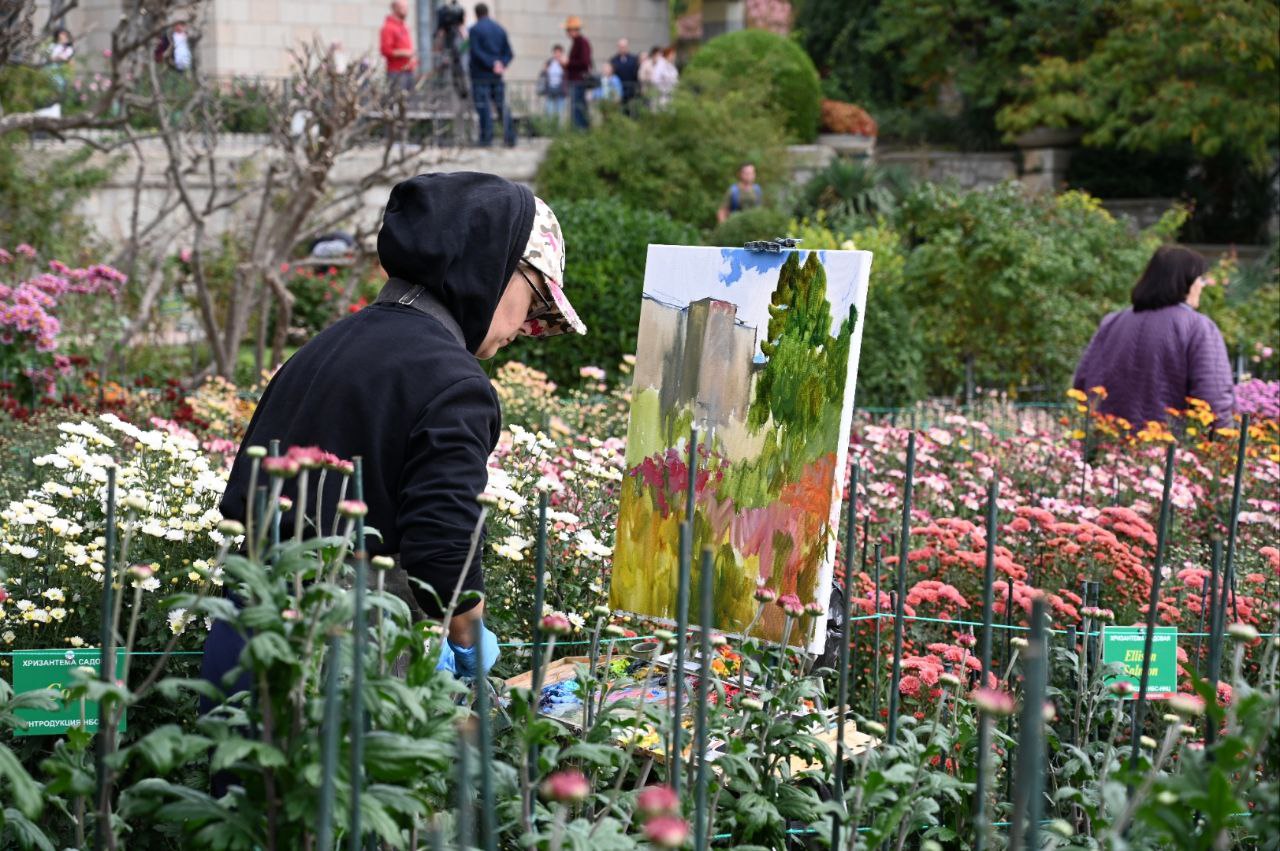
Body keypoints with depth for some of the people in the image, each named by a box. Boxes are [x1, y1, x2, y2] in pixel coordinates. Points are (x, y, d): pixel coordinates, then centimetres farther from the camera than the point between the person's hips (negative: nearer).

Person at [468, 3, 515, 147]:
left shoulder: (475, 29, -5)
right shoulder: (500, 29, 12)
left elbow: (476, 52, -14)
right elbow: (509, 53, 9)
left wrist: (492, 64, -13)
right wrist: (501, 64, -5)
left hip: (480, 75, -5)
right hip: (497, 76, 5)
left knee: (483, 108, -3)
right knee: (502, 105, 8)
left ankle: (486, 138, -7)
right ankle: (510, 138, 3)